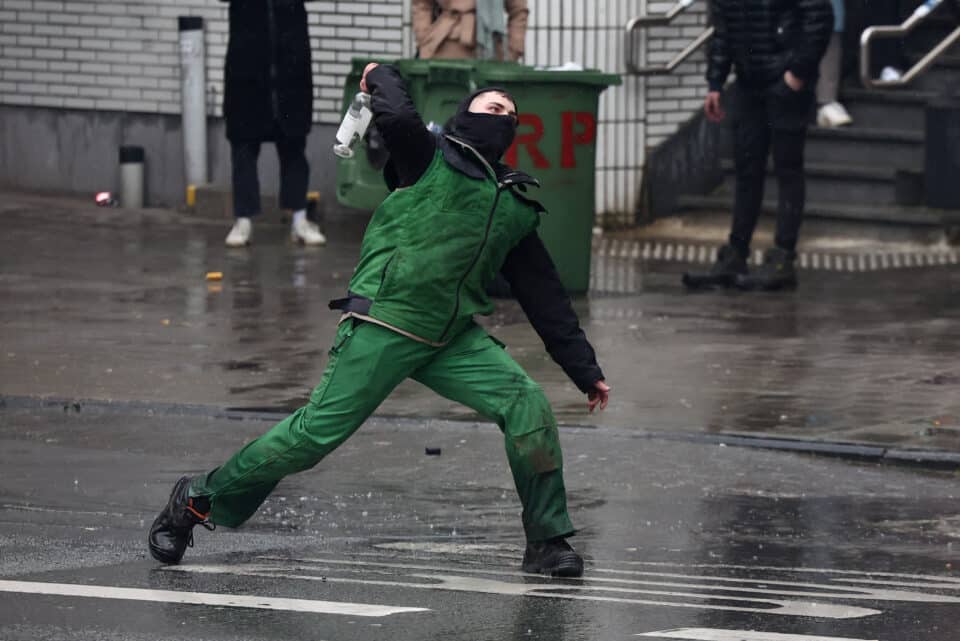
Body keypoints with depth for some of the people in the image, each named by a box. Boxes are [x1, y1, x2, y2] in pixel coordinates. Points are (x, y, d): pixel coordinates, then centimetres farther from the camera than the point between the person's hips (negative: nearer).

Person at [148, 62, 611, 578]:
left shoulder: (516, 207, 18)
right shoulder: (431, 159, 3)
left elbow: (546, 297, 21)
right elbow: (397, 118, -19)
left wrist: (586, 371, 20)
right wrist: (382, 77, 4)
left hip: (453, 337, 6)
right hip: (383, 324, -6)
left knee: (527, 406, -13)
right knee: (318, 432, -9)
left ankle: (547, 542, 0)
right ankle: (198, 500, 7)